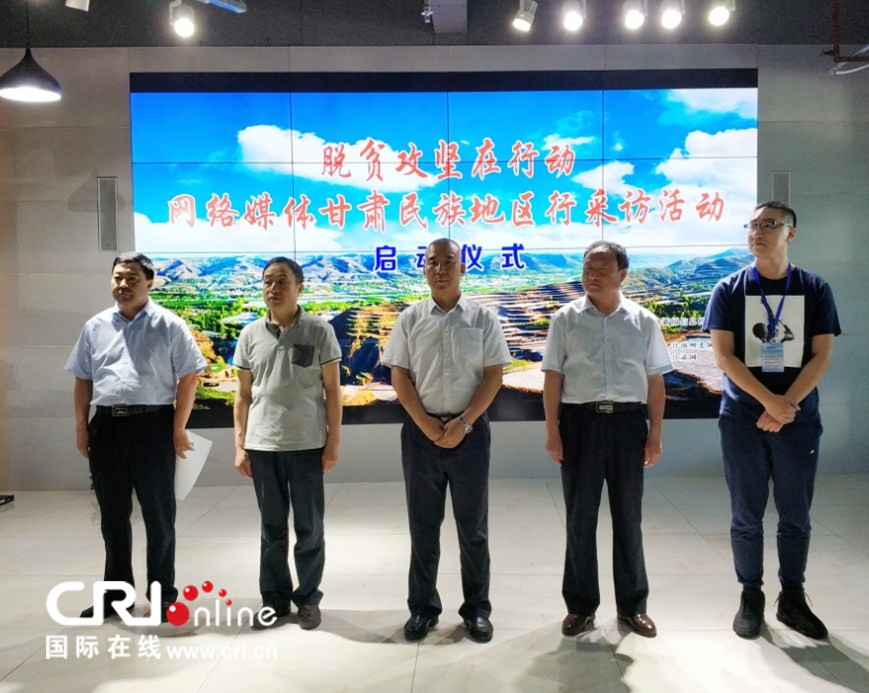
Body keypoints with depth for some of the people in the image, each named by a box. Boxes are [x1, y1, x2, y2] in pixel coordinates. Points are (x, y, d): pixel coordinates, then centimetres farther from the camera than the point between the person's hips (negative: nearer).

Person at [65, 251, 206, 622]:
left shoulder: (169, 325, -4)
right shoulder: (95, 326, 10)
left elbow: (188, 377, -5)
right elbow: (83, 380, 14)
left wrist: (178, 429, -9)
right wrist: (81, 427, 7)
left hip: (152, 425, -4)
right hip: (106, 426, 5)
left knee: (158, 516, 5)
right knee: (112, 517, 14)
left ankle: (163, 595, 18)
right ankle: (116, 594, 29)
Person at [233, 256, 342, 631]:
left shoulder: (319, 330, -2)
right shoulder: (250, 335, 6)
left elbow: (332, 390, 0)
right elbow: (243, 395, 9)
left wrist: (333, 441, -4)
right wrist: (239, 445, 6)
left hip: (307, 445, -2)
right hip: (262, 446, 2)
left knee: (309, 527, 8)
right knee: (272, 528, 13)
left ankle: (308, 598, 23)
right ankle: (274, 598, 26)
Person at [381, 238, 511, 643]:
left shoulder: (483, 318, 0)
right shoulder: (410, 319, 3)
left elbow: (493, 376, -3)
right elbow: (399, 377, 1)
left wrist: (463, 423, -12)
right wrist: (427, 425, -10)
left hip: (470, 430, -1)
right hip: (421, 431, 1)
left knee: (473, 527, 8)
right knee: (423, 526, 10)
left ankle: (477, 609, 22)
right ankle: (422, 607, 24)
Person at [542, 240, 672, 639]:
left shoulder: (644, 321, 3)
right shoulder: (566, 319, 1)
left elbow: (655, 381, 5)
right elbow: (553, 377, 0)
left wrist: (655, 434, 1)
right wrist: (552, 431, -5)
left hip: (628, 421, 1)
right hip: (580, 420, 0)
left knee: (628, 517, 10)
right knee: (580, 517, 8)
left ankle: (632, 605, 25)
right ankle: (580, 604, 22)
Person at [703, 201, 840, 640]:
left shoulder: (815, 290, 3)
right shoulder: (729, 290, 0)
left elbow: (821, 357, -1)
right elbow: (723, 356, -6)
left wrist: (785, 407, -12)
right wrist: (770, 400, -15)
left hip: (798, 420, 1)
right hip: (743, 419, -1)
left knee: (796, 516, 8)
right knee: (746, 516, 5)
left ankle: (792, 599, 23)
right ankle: (751, 598, 19)